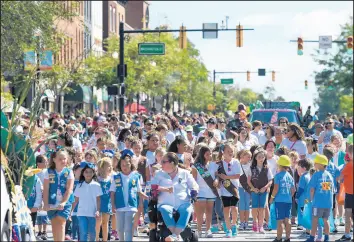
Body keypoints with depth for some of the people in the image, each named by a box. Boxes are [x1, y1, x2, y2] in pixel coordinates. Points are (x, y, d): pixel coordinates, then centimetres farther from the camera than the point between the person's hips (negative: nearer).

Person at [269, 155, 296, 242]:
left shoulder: (278, 175, -10)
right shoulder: (290, 176, 9)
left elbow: (276, 188, -15)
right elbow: (293, 190, 10)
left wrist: (272, 197, -3)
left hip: (280, 200, -6)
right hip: (288, 201, 6)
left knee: (280, 220, -2)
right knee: (287, 220, 11)